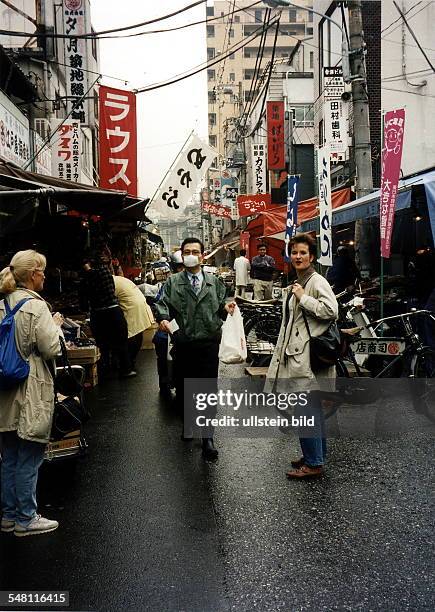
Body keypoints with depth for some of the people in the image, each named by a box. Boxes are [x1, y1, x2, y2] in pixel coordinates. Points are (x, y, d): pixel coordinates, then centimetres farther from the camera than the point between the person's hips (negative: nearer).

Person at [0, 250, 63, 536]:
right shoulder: (35, 306, -16)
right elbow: (51, 349, -16)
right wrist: (56, 325, 0)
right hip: (31, 394, -8)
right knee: (29, 458, 4)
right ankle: (26, 519, 14)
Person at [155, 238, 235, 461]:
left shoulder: (214, 282, 10)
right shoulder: (172, 282, 7)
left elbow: (219, 307, 11)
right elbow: (163, 303, -2)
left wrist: (226, 309, -11)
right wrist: (163, 318, -23)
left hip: (208, 344, -1)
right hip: (183, 344, 1)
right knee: (182, 388, 13)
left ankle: (207, 438, 2)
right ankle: (188, 422, 39)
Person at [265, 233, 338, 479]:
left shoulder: (317, 282, -9)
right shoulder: (294, 286, 19)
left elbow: (331, 311, -24)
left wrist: (303, 298, -15)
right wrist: (281, 352, 23)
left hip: (308, 356, -9)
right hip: (296, 356, 9)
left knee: (307, 410, -7)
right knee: (312, 408, 16)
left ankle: (314, 463, 1)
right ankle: (318, 455, 26)